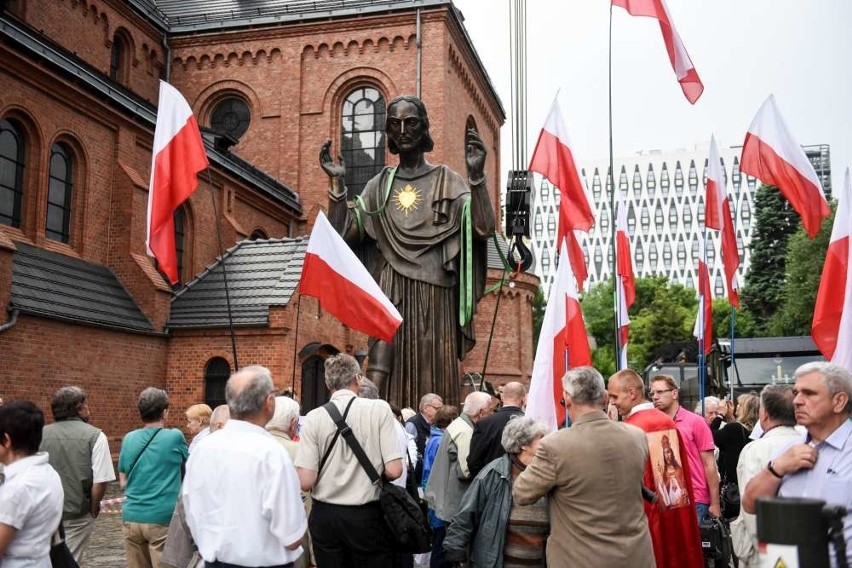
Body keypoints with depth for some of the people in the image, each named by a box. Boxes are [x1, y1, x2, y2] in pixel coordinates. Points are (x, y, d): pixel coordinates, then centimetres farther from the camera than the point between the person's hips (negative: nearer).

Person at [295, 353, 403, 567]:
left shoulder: (314, 418, -7)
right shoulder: (379, 409, -9)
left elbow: (305, 482, -11)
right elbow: (394, 471, -14)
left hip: (324, 515, 2)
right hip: (366, 516, -1)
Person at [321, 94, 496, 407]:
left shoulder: (446, 180, 8)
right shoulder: (379, 185, 15)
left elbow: (484, 228, -6)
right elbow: (342, 233, 7)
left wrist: (476, 175, -16)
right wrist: (337, 182, -1)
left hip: (434, 296, -2)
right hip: (391, 295, 2)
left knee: (434, 384, -3)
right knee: (378, 389, -8)